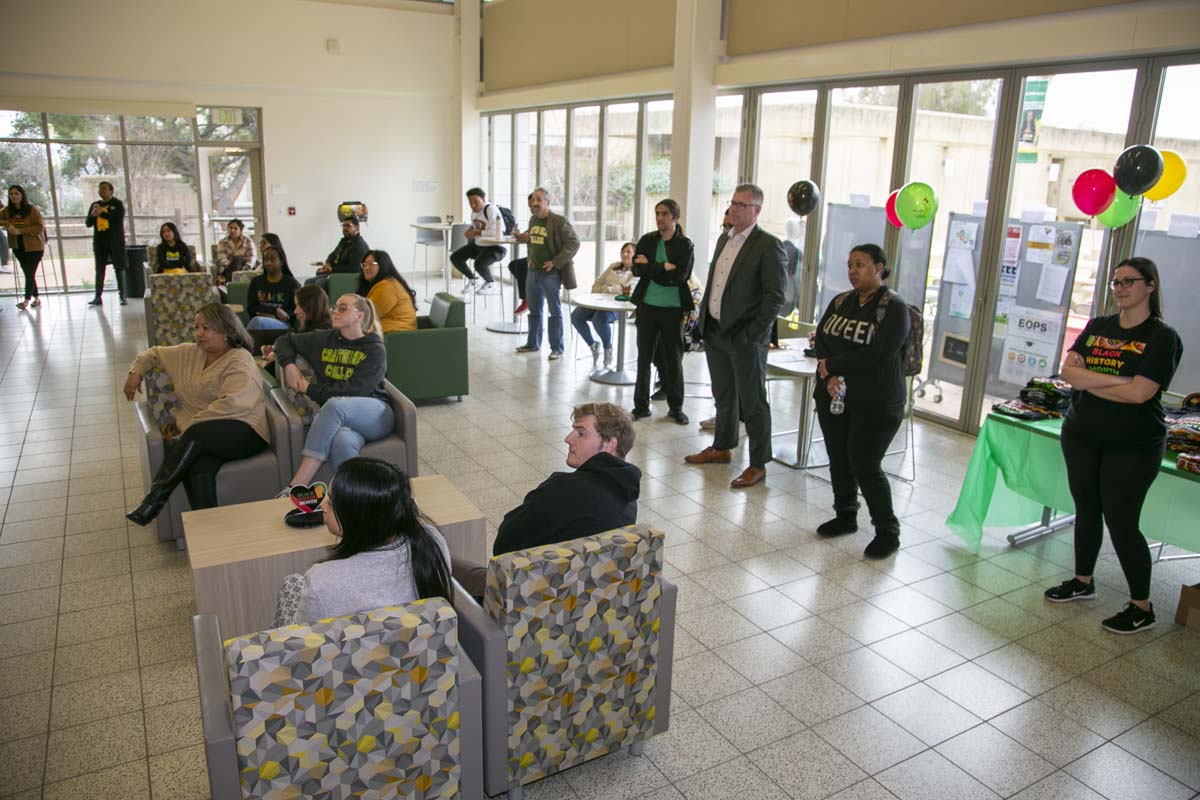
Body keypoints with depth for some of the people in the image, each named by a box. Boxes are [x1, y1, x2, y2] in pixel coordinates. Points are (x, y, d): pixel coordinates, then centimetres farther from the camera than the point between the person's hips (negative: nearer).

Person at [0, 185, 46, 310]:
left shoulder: (32, 209, -8)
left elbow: (40, 227, -14)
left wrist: (20, 230, -19)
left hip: (34, 246, -5)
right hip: (18, 247, 5)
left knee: (30, 273, -7)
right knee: (27, 273, 10)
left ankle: (27, 300, -4)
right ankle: (36, 298, 20)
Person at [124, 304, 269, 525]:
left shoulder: (240, 360, -3)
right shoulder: (189, 353, 21)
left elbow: (233, 403, -18)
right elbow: (156, 354, 40)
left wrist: (191, 423, -17)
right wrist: (136, 371, 21)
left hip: (243, 432, -5)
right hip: (200, 440, 5)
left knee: (196, 434, -36)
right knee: (198, 467, -32)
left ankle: (155, 499, -31)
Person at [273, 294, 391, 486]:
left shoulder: (375, 350, 4)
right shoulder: (322, 340, 18)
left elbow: (354, 390, -9)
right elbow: (284, 340, 33)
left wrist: (309, 388, -5)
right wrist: (289, 364, 11)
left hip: (374, 414, -2)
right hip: (335, 418, 2)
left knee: (334, 405, -38)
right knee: (342, 442, -39)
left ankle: (295, 487, -41)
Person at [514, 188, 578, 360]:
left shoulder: (559, 221, -13)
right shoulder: (533, 220, 9)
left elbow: (573, 243, -15)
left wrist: (556, 262, -18)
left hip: (551, 274, -7)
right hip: (533, 272, 7)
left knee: (555, 312, 1)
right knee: (534, 310, 16)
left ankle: (557, 349, 8)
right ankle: (533, 344, 29)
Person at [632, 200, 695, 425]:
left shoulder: (685, 245, -2)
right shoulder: (647, 241, 6)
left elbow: (680, 276, -14)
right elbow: (637, 269, -7)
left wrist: (650, 267, -11)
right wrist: (664, 267, -15)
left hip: (673, 309, -2)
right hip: (647, 306, 2)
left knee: (674, 359, 6)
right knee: (644, 357, 7)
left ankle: (676, 407, 20)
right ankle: (641, 405, 18)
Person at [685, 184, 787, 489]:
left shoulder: (768, 246, -12)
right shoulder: (724, 239, 13)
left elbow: (775, 296, -15)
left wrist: (753, 334, -18)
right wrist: (704, 319, 11)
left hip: (745, 338, -8)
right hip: (715, 332, 8)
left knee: (752, 402, 1)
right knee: (723, 395, 20)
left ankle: (758, 465, 12)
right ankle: (721, 447, 37)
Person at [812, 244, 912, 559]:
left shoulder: (894, 308, -10)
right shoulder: (840, 302, 9)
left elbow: (877, 354, -20)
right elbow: (820, 340, 2)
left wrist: (831, 365, -13)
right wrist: (830, 377, -15)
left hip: (875, 404, -6)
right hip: (834, 397, 6)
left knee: (865, 466, -6)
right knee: (839, 460, 12)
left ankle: (888, 531, 11)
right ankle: (845, 516, 31)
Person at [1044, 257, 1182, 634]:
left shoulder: (1163, 337, -9)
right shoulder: (1097, 327, 7)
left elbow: (1139, 393, -21)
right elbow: (1068, 370, -6)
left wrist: (1086, 380, -11)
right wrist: (1115, 379, -18)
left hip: (1132, 447, -5)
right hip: (1081, 436, 5)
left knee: (1121, 523, -1)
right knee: (1086, 510, 16)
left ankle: (1142, 608, 14)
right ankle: (1083, 581, 34)